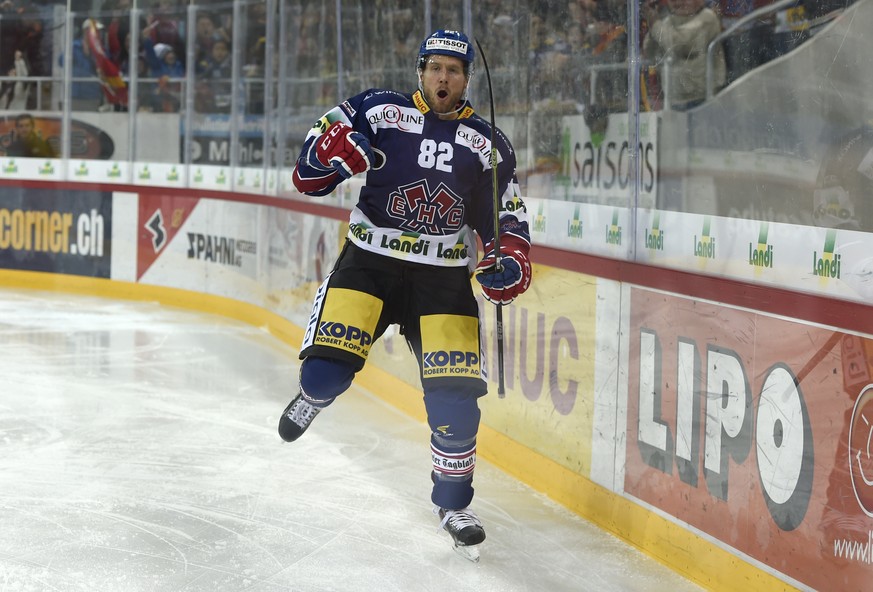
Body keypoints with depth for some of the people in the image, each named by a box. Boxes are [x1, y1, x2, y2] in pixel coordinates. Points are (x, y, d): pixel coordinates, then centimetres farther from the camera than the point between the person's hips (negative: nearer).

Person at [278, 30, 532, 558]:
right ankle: (313, 397, 24)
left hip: (443, 277, 1)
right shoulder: (378, 111, -1)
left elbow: (507, 218, 10)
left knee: (455, 397, -8)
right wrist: (333, 149, -21)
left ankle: (453, 502, 14)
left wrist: (512, 261, -10)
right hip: (369, 263, -1)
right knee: (328, 369, -16)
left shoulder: (488, 146, 6)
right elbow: (310, 176, 1)